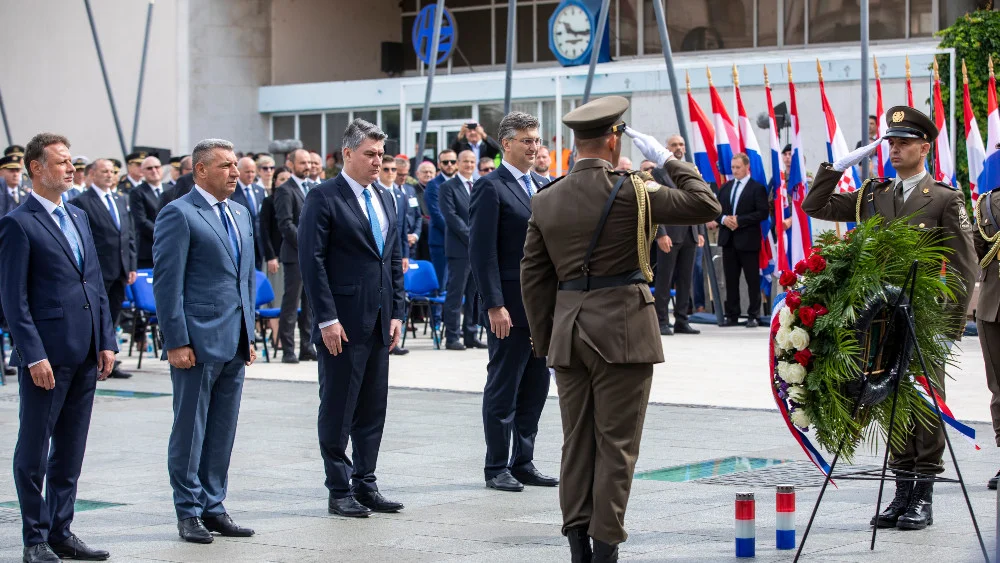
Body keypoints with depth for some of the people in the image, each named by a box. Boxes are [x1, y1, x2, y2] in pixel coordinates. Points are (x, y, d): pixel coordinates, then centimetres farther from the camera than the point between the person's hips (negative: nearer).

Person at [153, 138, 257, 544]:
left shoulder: (240, 214, 16)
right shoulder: (179, 214, -8)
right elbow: (167, 282, -12)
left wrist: (249, 334, 17)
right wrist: (176, 342, -16)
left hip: (234, 343, 7)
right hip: (198, 342, -7)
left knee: (222, 431, 11)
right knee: (190, 431, 1)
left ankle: (213, 508, 19)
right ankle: (188, 513, 9)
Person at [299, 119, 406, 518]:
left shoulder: (385, 198, 14)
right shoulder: (324, 198, -8)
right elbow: (312, 261, -12)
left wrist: (396, 313, 10)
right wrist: (326, 319, -16)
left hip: (379, 322, 7)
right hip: (343, 323, -7)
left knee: (373, 409, 10)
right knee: (338, 409, 1)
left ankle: (365, 485, 19)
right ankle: (339, 491, 8)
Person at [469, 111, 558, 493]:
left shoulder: (544, 186, 15)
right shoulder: (491, 188, -9)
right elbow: (482, 251, -14)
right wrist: (494, 305, -19)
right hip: (510, 308, -8)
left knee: (535, 388, 12)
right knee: (503, 389, 1)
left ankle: (523, 462, 21)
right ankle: (497, 468, 9)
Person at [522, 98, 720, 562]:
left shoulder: (545, 200, 5)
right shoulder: (631, 191, -10)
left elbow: (534, 277, 8)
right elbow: (705, 205, -4)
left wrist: (545, 342, 14)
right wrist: (666, 159, 5)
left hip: (568, 332, 5)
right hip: (621, 331, -5)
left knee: (576, 442, 11)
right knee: (616, 445, 1)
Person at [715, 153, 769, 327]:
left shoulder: (757, 188, -4)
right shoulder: (725, 187, 14)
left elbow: (763, 213, -12)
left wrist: (740, 220, -17)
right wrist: (723, 219, -6)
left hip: (748, 241, -5)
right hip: (728, 240, 6)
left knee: (752, 280, 0)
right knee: (730, 279, 8)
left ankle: (753, 316, 5)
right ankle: (732, 315, 13)